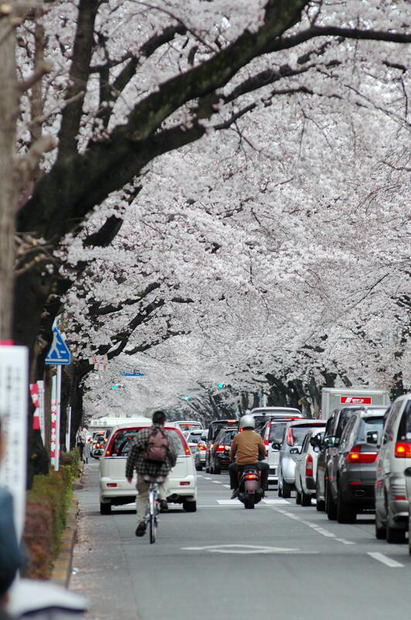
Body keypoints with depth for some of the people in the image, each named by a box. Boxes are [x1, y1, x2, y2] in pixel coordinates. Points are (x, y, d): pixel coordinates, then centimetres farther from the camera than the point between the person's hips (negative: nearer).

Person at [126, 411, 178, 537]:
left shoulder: (142, 434, -1)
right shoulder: (169, 437, 0)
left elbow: (132, 454, -1)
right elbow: (174, 456, 8)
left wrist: (129, 473, 7)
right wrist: (170, 466, 32)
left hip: (143, 470, -1)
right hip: (162, 472, 1)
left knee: (142, 496, 17)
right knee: (164, 480, 36)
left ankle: (141, 521, 1)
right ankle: (163, 499, 13)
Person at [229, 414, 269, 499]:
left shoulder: (237, 436, 3)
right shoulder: (257, 436, 3)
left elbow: (232, 450, 11)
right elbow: (263, 451, 14)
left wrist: (232, 457, 34)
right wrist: (263, 456, 37)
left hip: (240, 464, 1)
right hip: (254, 463, 0)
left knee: (231, 467, 34)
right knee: (266, 467, 30)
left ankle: (235, 488, 23)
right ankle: (262, 489, 22)